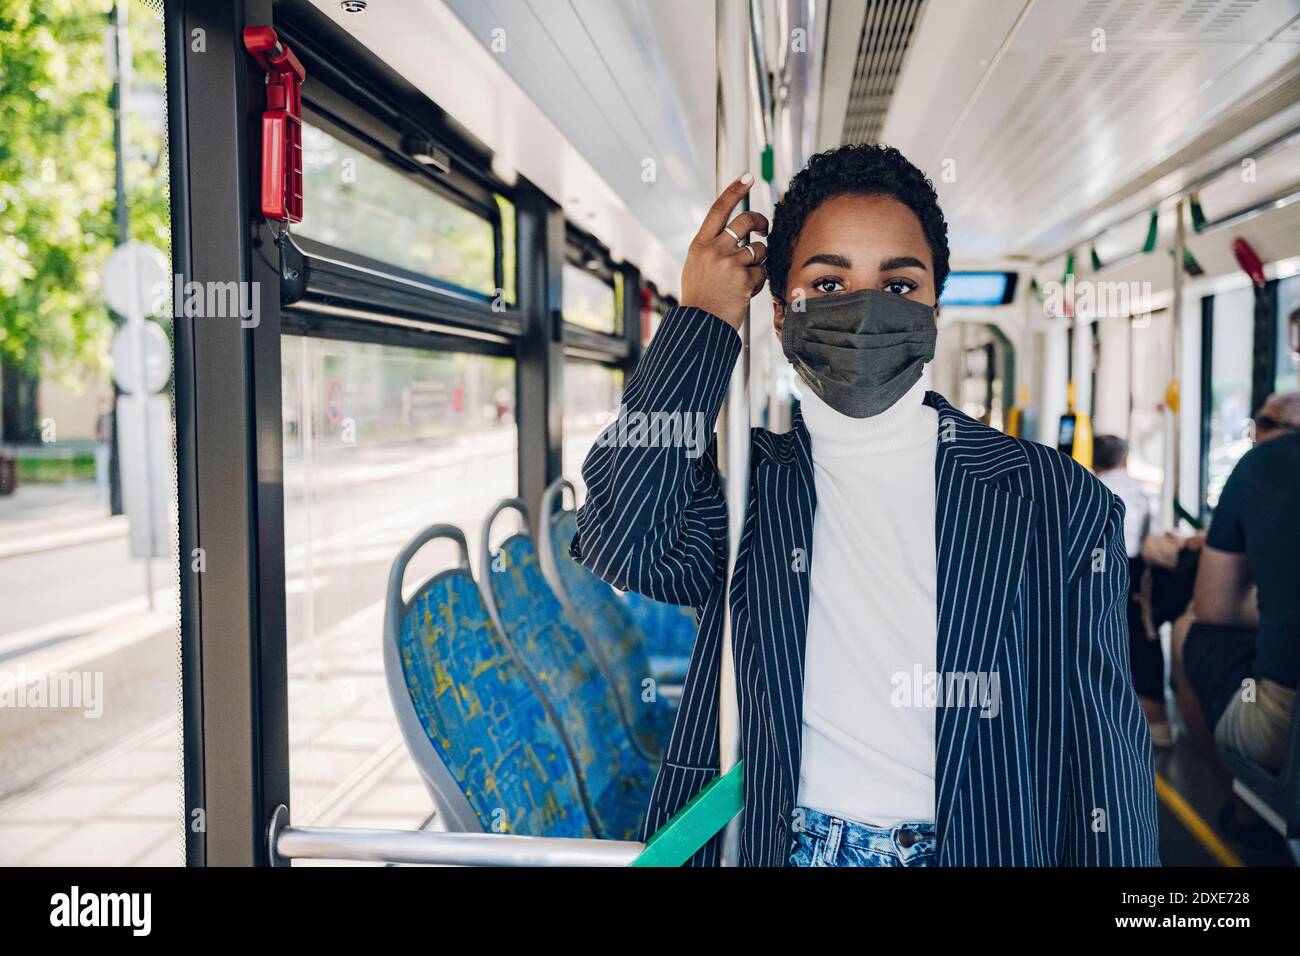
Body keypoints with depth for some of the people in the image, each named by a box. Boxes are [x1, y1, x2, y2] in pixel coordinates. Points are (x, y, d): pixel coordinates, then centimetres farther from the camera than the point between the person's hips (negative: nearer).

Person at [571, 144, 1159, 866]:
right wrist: (701, 320, -9)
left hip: (981, 847, -1)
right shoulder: (747, 480, 5)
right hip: (778, 845, 2)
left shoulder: (1053, 500, 0)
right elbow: (625, 547, -15)